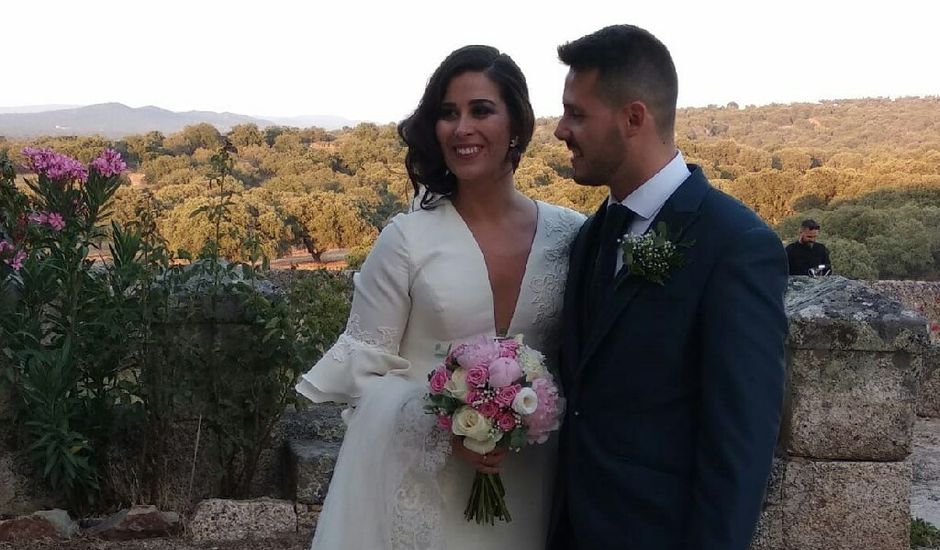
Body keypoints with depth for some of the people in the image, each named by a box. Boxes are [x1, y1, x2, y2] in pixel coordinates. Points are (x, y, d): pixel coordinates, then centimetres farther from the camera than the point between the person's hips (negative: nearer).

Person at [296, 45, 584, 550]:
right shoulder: (406, 239, -8)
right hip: (419, 483, -2)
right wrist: (443, 428, -18)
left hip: (524, 488, 2)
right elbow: (363, 370, -5)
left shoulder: (572, 235, -3)